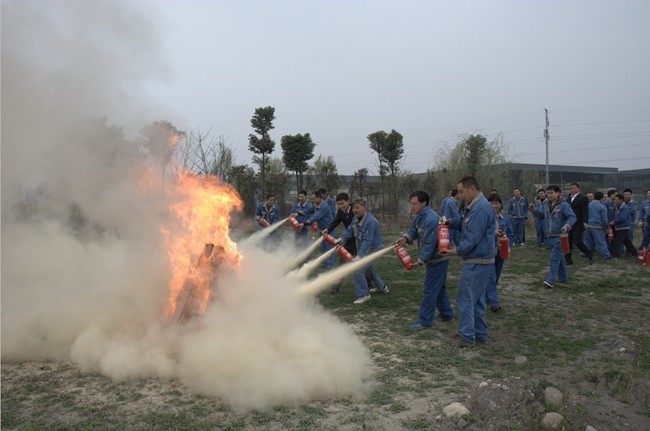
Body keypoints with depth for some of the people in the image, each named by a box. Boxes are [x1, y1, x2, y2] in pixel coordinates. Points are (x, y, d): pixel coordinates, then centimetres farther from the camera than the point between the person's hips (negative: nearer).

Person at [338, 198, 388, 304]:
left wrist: (359, 255, -35)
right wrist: (341, 239, -20)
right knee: (368, 267, 27)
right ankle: (381, 287, 48)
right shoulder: (356, 218, -2)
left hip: (372, 249, -10)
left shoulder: (370, 221, -30)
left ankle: (363, 295, -3)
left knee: (358, 270, -19)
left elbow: (368, 241, -32)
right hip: (363, 248, 10)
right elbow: (349, 230, -2)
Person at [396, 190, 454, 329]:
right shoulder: (420, 217, 7)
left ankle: (424, 321, 2)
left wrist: (421, 260, -24)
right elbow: (413, 229, 5)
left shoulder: (431, 219, -27)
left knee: (430, 290, -4)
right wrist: (405, 237, -17)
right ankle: (447, 314, 32)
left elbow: (430, 243, -28)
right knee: (439, 288, 20)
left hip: (437, 260, -10)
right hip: (435, 259, 10)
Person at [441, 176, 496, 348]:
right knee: (477, 298, 16)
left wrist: (456, 251, -12)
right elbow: (463, 225, 23)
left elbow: (473, 239, -23)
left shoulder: (481, 209, -21)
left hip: (477, 262, -10)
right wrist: (450, 222, 3)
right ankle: (480, 334, 24)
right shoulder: (474, 207, 13)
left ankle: (467, 336, 5)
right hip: (478, 260, 10)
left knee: (465, 297, -3)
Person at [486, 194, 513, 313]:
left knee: (496, 277, 14)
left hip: (500, 252, 6)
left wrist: (508, 246, -6)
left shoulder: (505, 219, 7)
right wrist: (492, 232, -26)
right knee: (491, 277, -10)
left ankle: (486, 297, 31)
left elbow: (510, 235, 11)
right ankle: (493, 302, -11)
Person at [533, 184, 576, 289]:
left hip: (559, 236, -7)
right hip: (550, 237, 7)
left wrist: (567, 225, -35)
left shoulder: (564, 205, -11)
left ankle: (550, 281, -14)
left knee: (555, 258, -11)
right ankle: (563, 278, 28)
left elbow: (572, 217, -17)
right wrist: (534, 211, 5)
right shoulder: (546, 205, 10)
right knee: (559, 258, 17)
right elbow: (542, 216, 22)